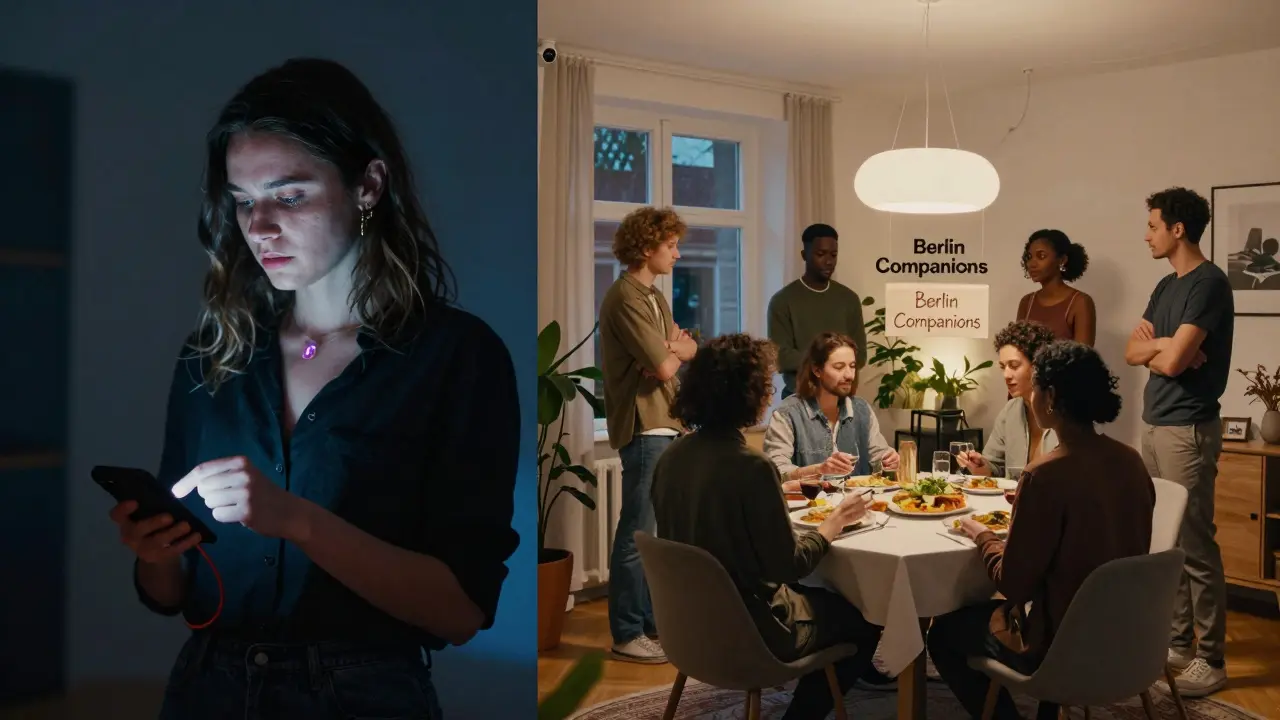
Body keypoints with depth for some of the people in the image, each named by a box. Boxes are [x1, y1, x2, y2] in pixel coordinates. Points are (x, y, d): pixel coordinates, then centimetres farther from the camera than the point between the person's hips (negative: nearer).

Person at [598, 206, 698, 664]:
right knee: (637, 533, -4)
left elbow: (690, 350, 13)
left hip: (666, 424, 10)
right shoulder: (626, 298, -14)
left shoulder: (652, 296, 18)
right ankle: (627, 635, 4)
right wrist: (676, 353, 2)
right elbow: (664, 368, -19)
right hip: (644, 428, -10)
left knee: (658, 528, 14)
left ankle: (651, 621, 24)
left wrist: (670, 352, -8)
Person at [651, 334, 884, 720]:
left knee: (827, 596, 28)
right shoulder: (751, 466, -26)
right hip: (749, 630, -7)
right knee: (866, 619, 16)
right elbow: (789, 566, -20)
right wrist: (832, 524, -4)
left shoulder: (672, 456, -4)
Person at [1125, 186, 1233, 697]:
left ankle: (1210, 659, 4)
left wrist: (1157, 348, 0)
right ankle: (1178, 642, 23)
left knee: (1195, 547, -4)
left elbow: (1173, 361, -20)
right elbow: (1132, 352, 10)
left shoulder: (1209, 283, -13)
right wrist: (1166, 345, -7)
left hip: (1187, 430, -9)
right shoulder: (1166, 286, 15)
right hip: (1154, 425, 9)